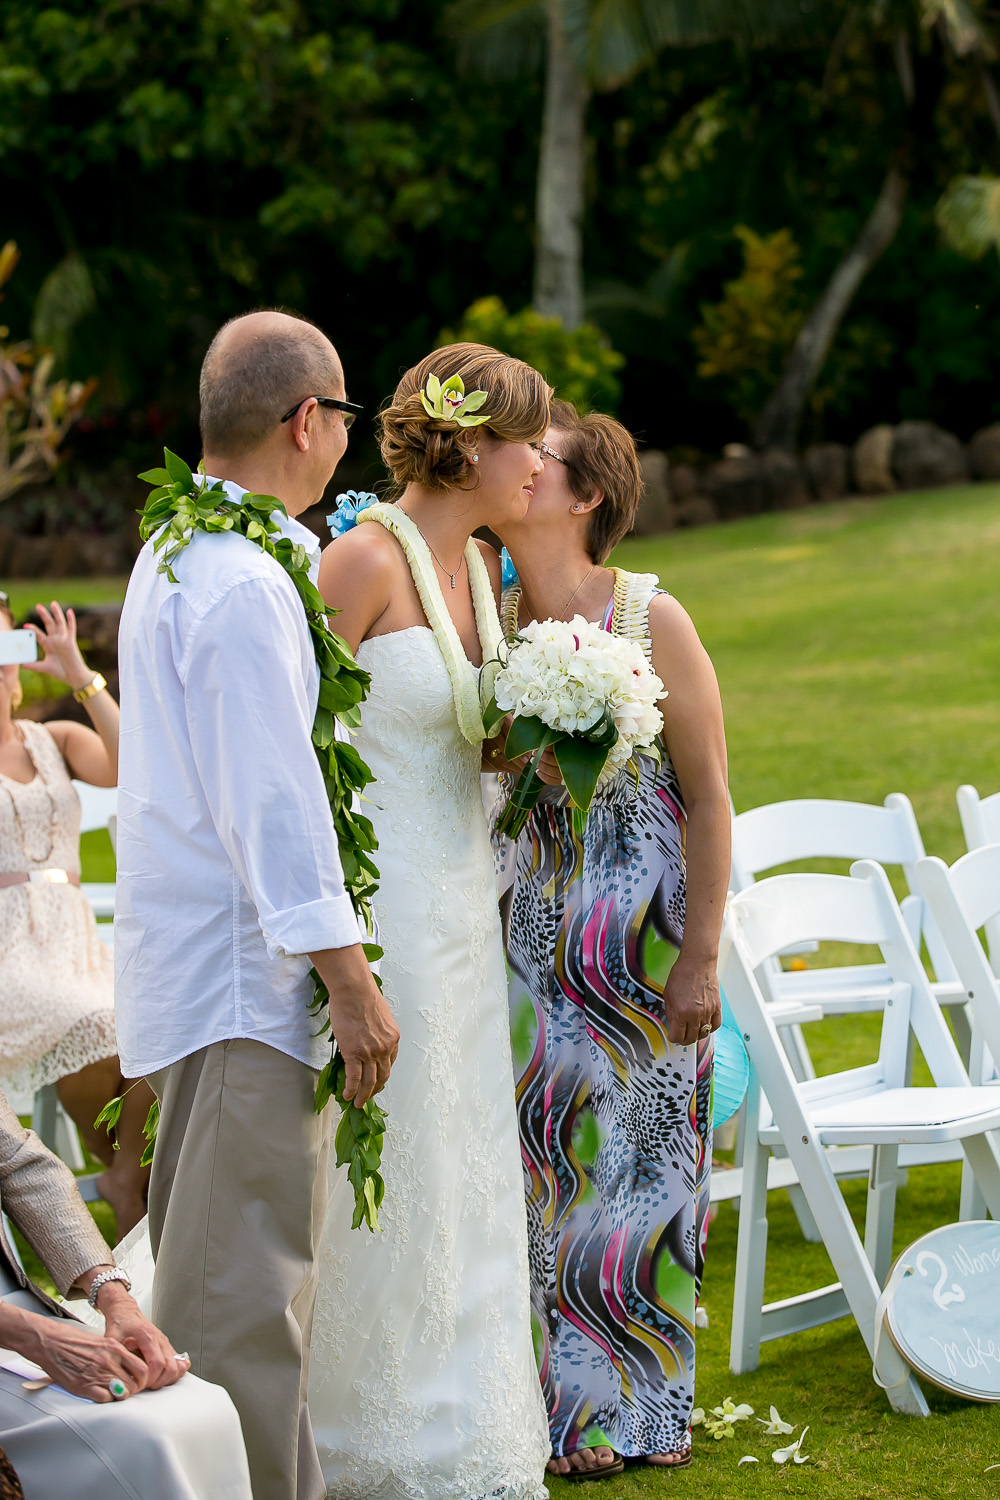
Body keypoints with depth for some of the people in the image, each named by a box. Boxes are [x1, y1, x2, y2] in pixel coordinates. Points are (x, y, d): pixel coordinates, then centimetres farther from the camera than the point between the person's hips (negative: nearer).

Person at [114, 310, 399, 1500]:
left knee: (213, 1260, 15)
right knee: (240, 1280, -7)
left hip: (189, 960, 11)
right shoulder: (248, 585, -19)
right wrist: (350, 982, -19)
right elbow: (273, 802, -22)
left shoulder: (174, 555, 13)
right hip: (246, 970, -11)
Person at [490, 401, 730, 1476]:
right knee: (545, 1154, 5)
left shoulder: (652, 619, -9)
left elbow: (709, 797, -8)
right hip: (532, 927, 4)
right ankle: (564, 1399, 16)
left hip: (640, 923, -4)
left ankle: (647, 1398, 17)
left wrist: (701, 959, -12)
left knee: (643, 1145, 4)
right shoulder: (490, 619, 3)